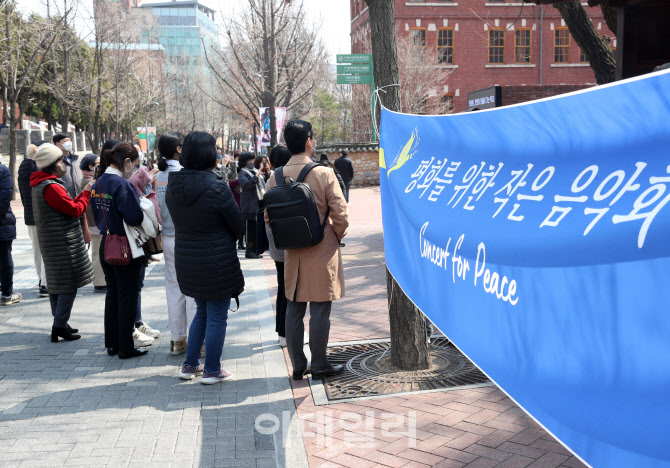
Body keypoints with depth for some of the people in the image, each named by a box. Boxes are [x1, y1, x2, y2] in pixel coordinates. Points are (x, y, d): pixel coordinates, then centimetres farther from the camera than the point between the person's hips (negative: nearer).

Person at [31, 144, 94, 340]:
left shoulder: (40, 185, 13)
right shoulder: (51, 187, -19)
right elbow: (76, 210, -17)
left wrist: (83, 193, 11)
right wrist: (86, 193, -4)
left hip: (51, 241, 11)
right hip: (63, 242, -11)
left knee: (56, 283, 15)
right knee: (69, 284, -5)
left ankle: (59, 324, 24)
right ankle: (60, 326, -3)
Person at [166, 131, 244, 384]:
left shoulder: (173, 186, -1)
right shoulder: (217, 188, -20)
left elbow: (179, 221, 10)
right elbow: (238, 225, -8)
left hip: (186, 260, 7)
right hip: (217, 263, -6)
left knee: (202, 312, 22)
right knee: (217, 316, 8)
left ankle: (190, 365, 27)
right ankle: (212, 370, 17)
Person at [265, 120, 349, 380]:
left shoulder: (276, 177, -1)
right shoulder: (324, 174, -13)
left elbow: (268, 217, 4)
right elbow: (341, 214, -13)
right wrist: (338, 235, 6)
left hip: (292, 254, 4)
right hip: (322, 252, -4)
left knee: (294, 310, 12)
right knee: (320, 310, 4)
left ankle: (297, 366, 20)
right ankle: (319, 365, 13)